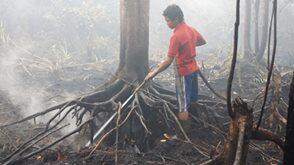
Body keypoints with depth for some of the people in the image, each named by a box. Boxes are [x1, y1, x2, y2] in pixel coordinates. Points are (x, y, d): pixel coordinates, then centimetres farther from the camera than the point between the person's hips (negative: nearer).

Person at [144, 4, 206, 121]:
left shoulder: (176, 36, -24)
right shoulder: (191, 29, 1)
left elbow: (168, 61, -25)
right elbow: (203, 41, 21)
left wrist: (153, 73, -17)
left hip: (183, 73, -8)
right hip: (194, 69, 8)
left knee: (183, 105, 1)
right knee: (192, 100, 20)